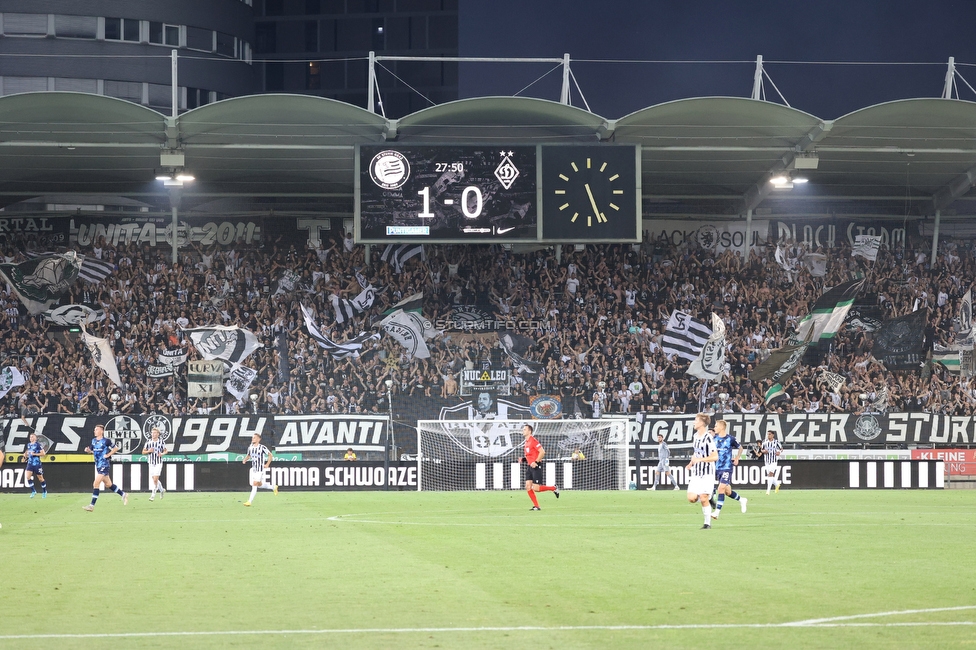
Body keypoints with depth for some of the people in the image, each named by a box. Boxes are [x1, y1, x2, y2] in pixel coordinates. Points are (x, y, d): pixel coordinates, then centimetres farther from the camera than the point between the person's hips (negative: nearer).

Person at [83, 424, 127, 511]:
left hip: (104, 465, -8)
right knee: (108, 485, 16)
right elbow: (91, 450, 18)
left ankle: (92, 505, -15)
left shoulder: (106, 441, -12)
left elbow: (116, 448, -2)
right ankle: (123, 495, 34)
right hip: (98, 466, 8)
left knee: (96, 484, -16)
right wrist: (88, 450, -4)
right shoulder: (93, 441, 7)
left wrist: (108, 455, -10)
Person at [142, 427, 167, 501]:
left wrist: (162, 454, -14)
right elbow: (143, 452, 6)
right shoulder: (148, 442, 0)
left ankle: (153, 494, -3)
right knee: (153, 479, 10)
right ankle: (161, 490, 35)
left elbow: (165, 451, 8)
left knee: (155, 479, -12)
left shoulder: (161, 442, -5)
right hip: (151, 463, 3)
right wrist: (149, 451, -14)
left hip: (159, 463, -3)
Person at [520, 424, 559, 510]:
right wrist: (523, 459, 8)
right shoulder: (526, 442, 14)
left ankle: (554, 488, 11)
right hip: (529, 466, 9)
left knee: (535, 488, -10)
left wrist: (536, 462, -21)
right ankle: (536, 506, 3)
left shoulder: (533, 441, -13)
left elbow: (542, 452, -19)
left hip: (536, 466, -9)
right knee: (528, 486, -1)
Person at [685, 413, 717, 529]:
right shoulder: (695, 436, 10)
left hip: (707, 473, -7)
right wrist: (691, 463, 8)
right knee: (691, 498, -5)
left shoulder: (708, 438, -14)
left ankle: (708, 523, 7)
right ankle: (707, 499, 23)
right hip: (696, 472, 7)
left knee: (704, 499, -7)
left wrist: (699, 459, -23)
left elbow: (715, 457, -17)